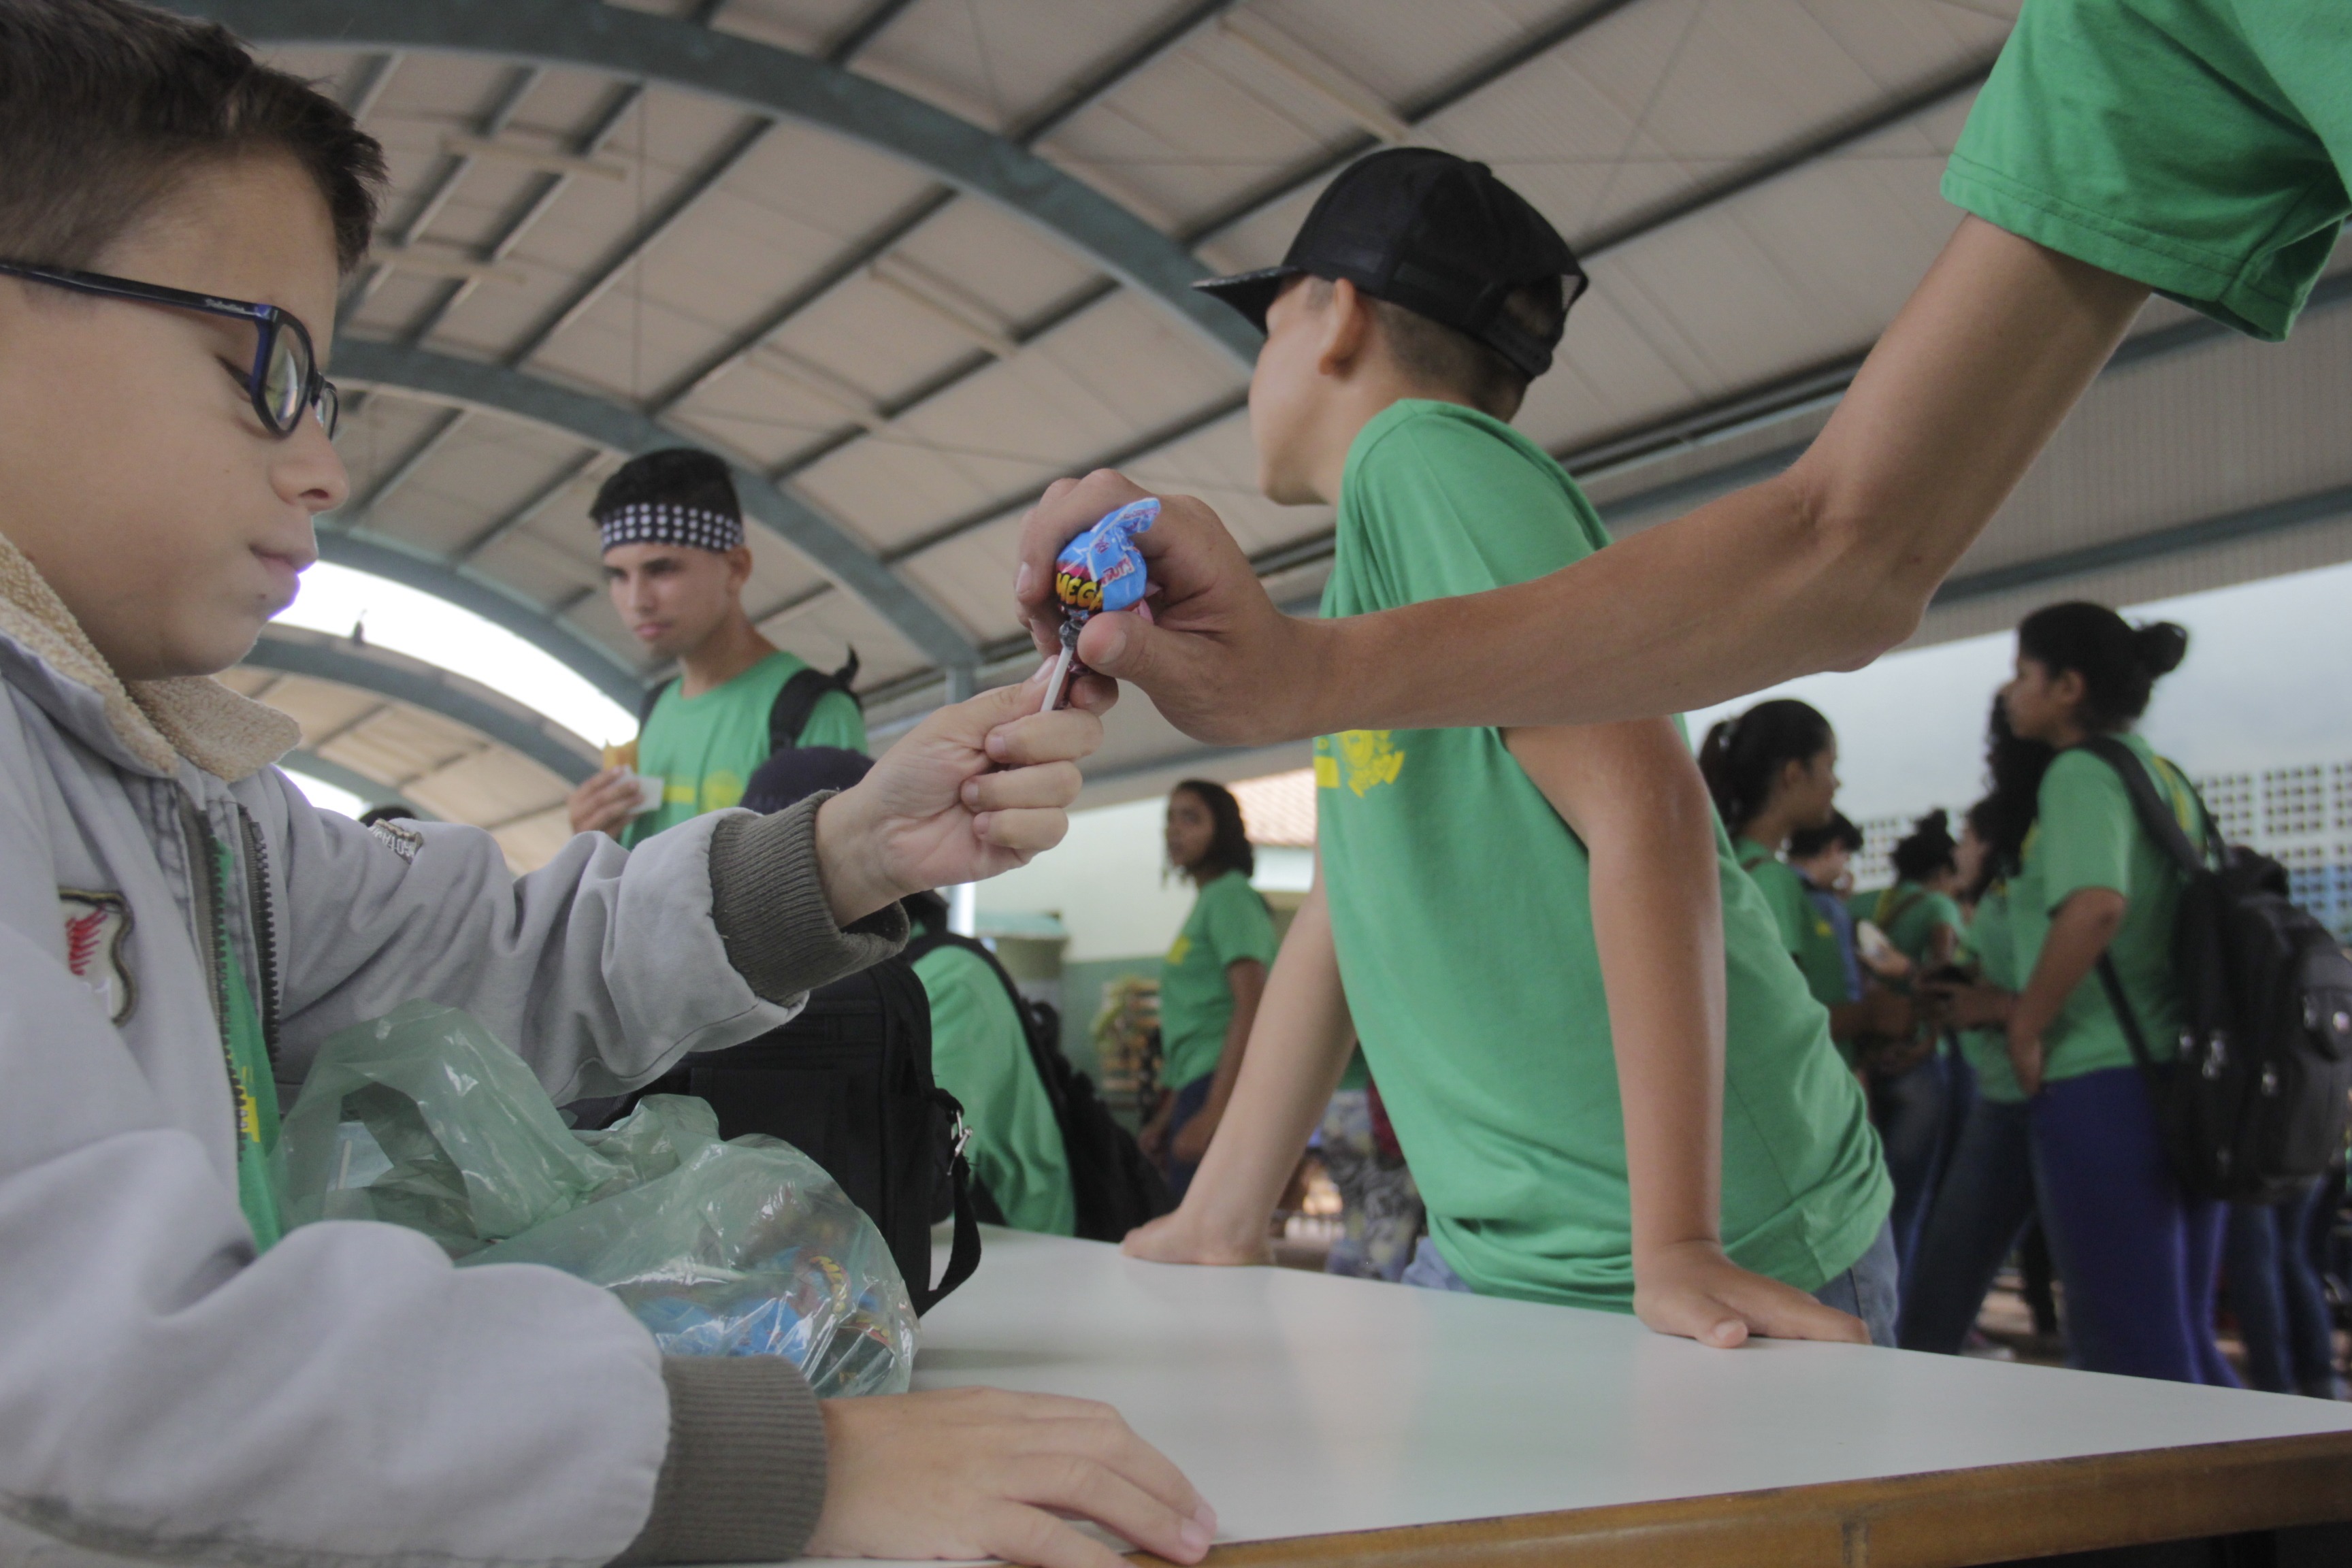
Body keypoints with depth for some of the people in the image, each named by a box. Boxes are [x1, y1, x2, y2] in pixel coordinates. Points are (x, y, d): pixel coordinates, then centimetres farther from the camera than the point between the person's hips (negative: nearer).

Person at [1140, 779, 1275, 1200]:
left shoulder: (1230, 896, -6)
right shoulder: (1205, 901, 21)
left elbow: (1252, 1008, -16)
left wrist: (1213, 1112, -22)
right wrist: (1166, 1116, 22)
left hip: (1222, 1087, -9)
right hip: (1196, 1088, 9)